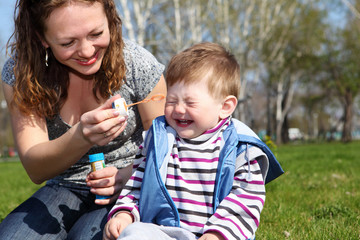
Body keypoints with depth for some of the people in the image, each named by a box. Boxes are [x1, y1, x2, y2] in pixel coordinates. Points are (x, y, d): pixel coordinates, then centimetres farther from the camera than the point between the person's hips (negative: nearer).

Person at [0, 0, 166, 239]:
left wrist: (129, 174, -26)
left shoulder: (140, 66, -14)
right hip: (65, 189, 3)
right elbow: (35, 170, -18)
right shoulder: (19, 74, -11)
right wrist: (80, 138, -40)